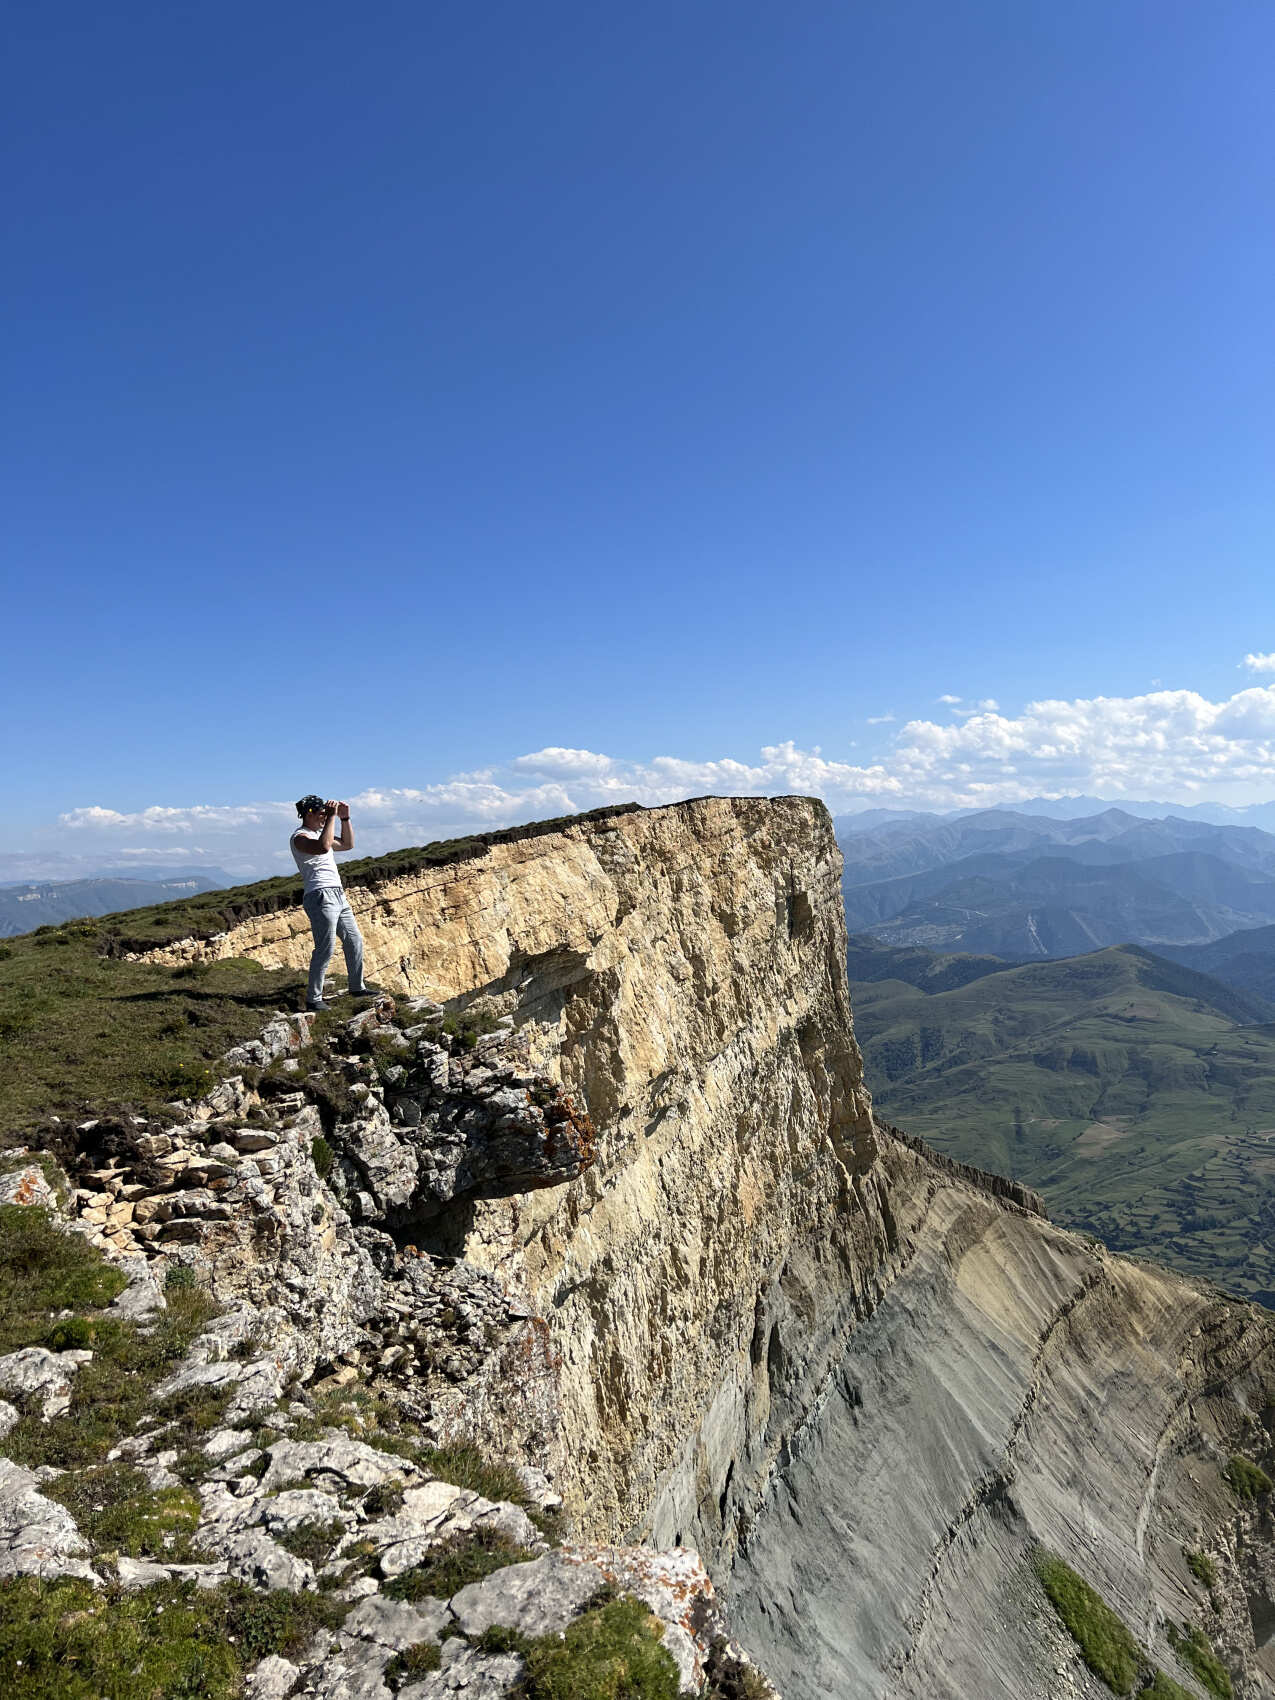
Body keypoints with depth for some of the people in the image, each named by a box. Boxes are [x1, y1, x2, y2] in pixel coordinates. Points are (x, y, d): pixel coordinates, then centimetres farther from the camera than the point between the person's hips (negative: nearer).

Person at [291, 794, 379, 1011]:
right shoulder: (300, 837, -10)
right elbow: (324, 847, -30)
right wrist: (332, 816, -24)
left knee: (354, 940, 14)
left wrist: (345, 818, 15)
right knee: (325, 950, -12)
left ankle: (357, 987, 26)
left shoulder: (319, 833, 21)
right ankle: (313, 998, -5)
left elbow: (347, 844, 26)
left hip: (338, 895, 10)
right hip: (320, 897, -10)